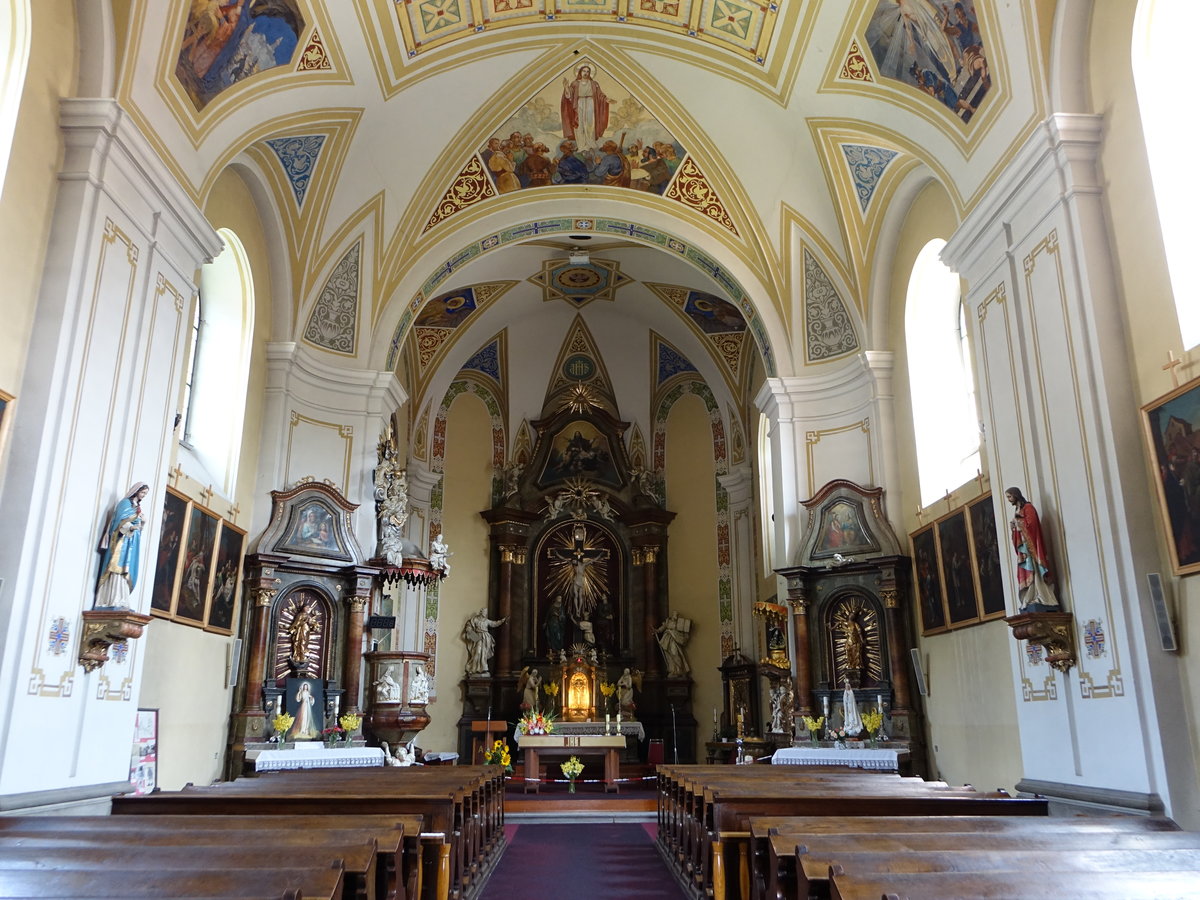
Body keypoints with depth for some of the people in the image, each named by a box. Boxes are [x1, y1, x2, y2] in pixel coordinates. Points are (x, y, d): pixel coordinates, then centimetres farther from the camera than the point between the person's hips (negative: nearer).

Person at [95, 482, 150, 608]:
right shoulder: (126, 502, -2)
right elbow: (120, 521, -16)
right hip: (123, 540, -8)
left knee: (127, 571, 0)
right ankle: (113, 601, -22)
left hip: (131, 542, 8)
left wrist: (141, 523, 8)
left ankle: (120, 601, -4)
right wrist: (130, 527, -33)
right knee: (119, 569, -16)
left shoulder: (138, 506, 22)